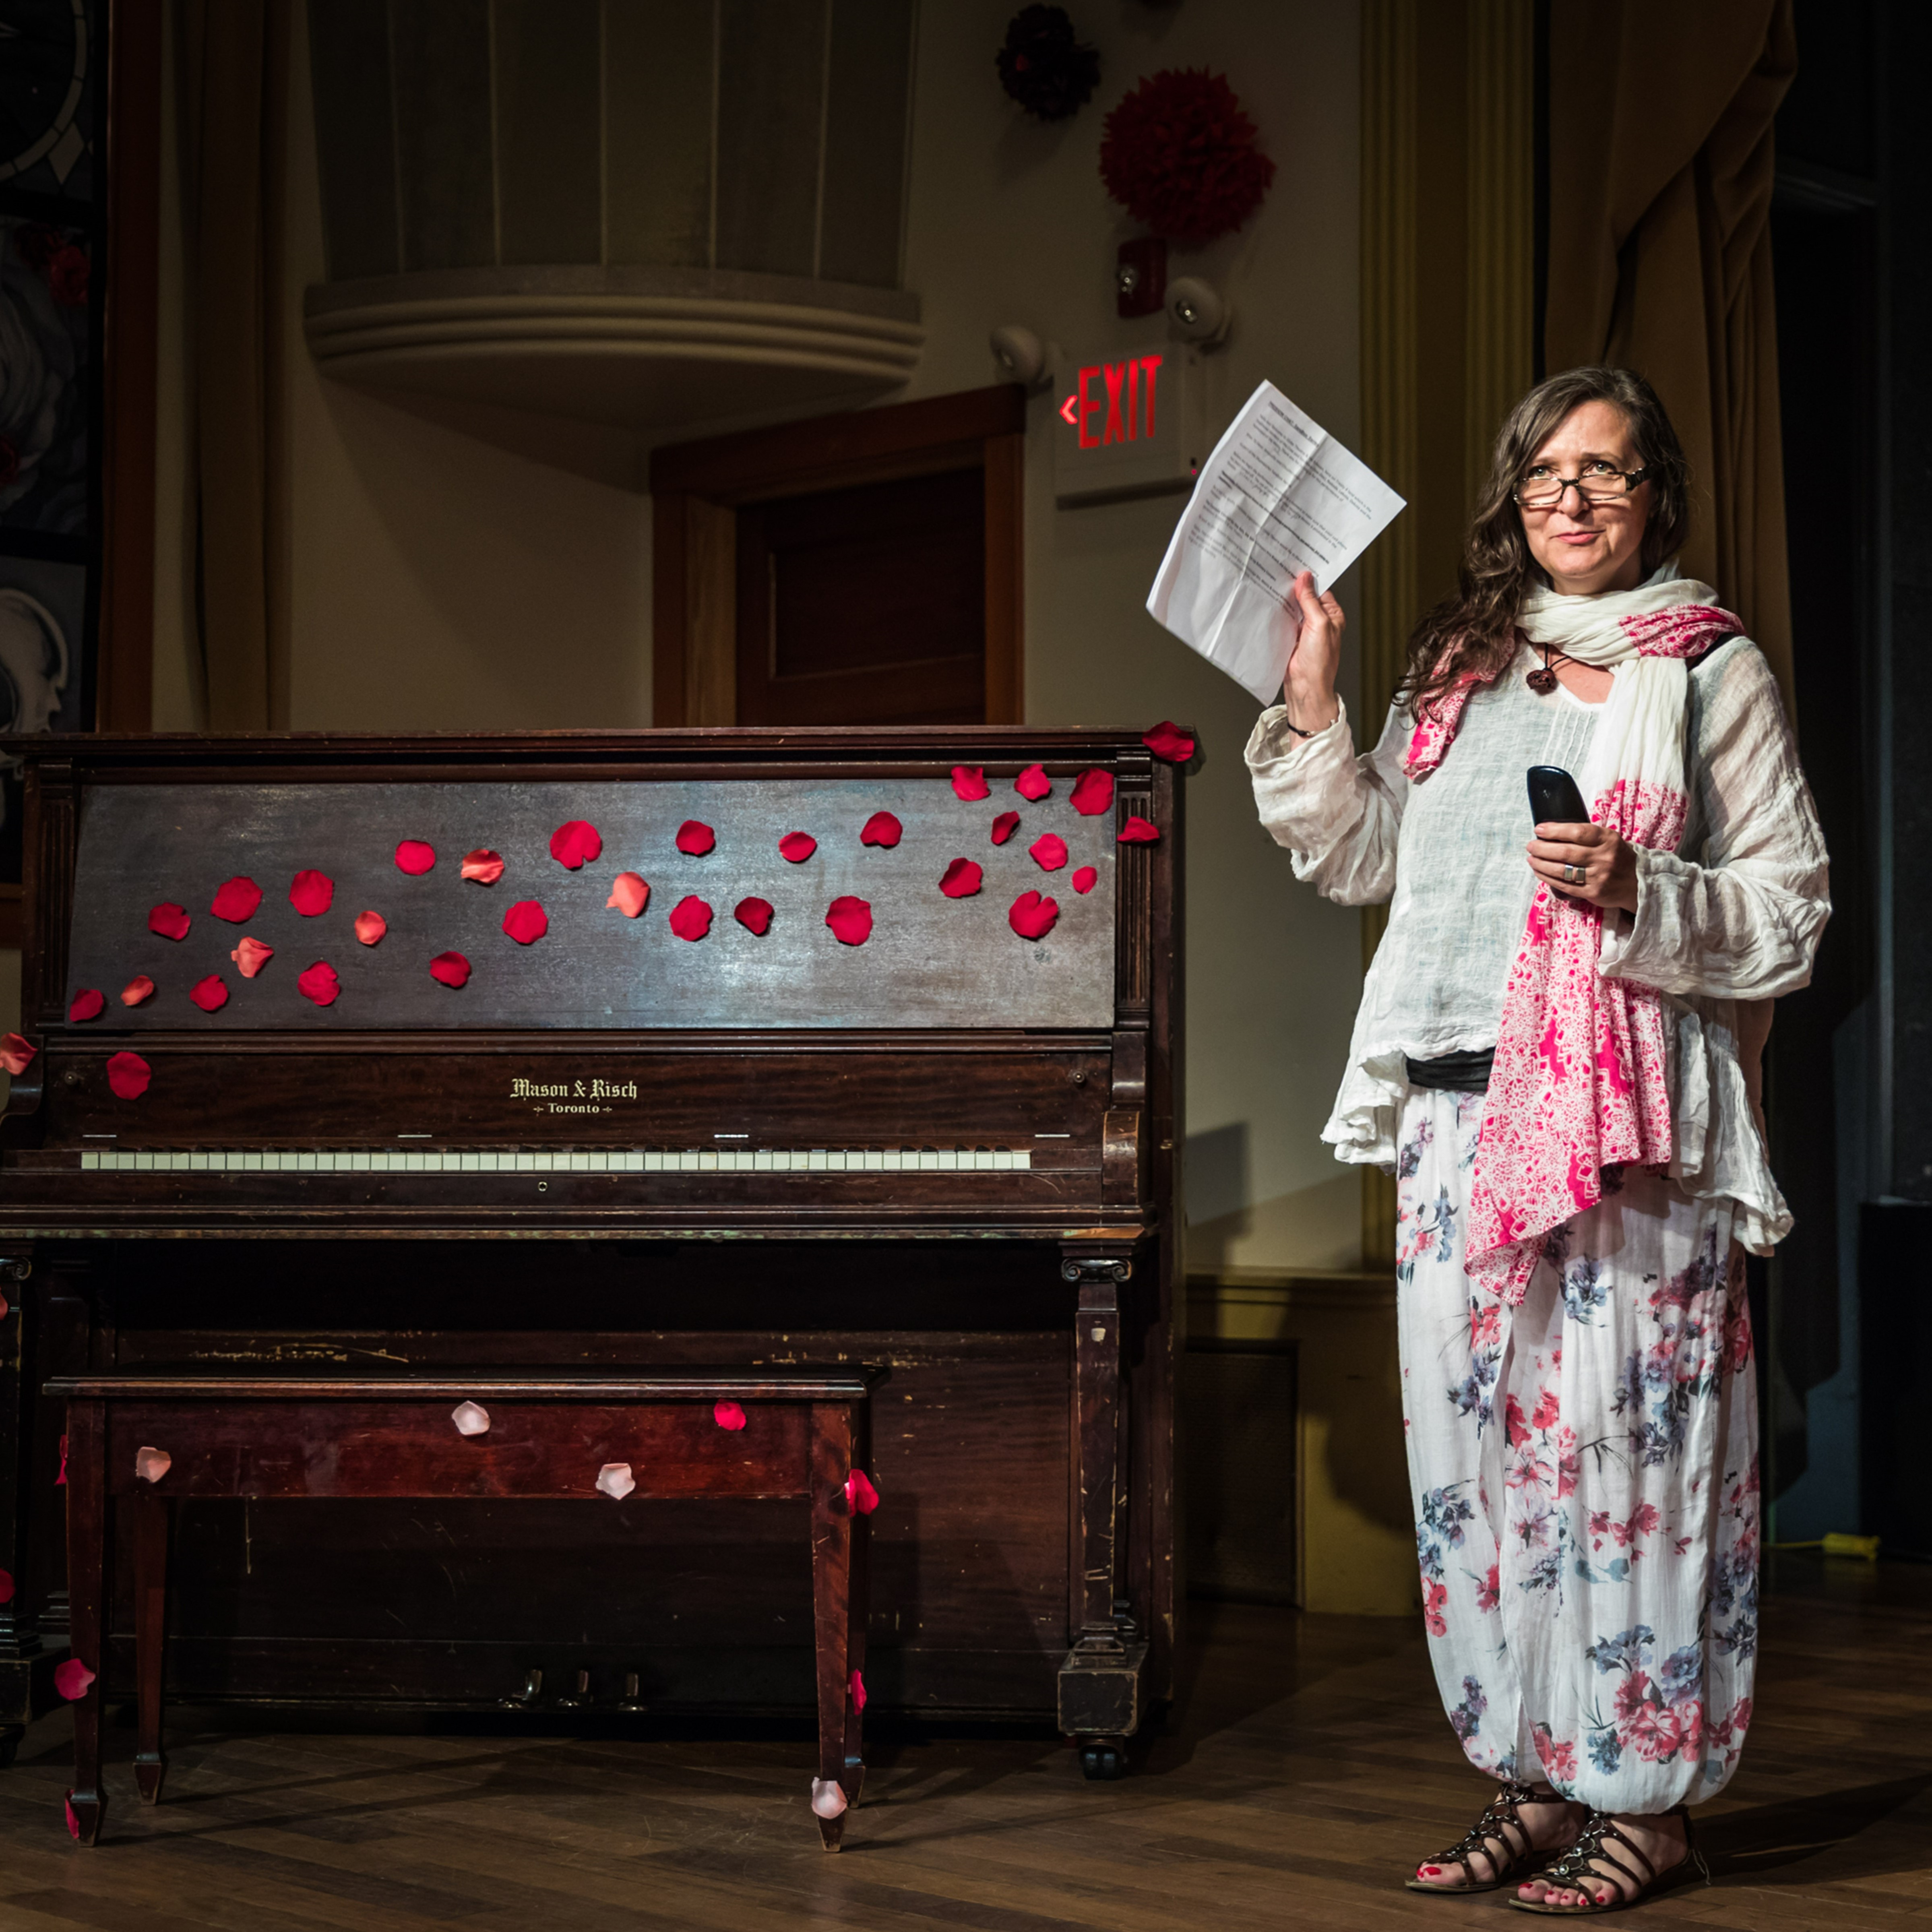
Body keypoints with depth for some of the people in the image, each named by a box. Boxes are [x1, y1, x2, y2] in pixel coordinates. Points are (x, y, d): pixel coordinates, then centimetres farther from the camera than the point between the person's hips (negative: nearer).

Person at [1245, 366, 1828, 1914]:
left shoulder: (1712, 670, 1)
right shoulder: (1463, 667, 17)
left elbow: (1793, 912, -2)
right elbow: (1365, 862, 19)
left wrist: (1639, 896, -18)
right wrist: (1311, 705, 8)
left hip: (1632, 1120, -6)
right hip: (1464, 1109, 6)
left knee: (1622, 1439, -5)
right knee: (1481, 1438, 7)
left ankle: (1648, 1796, 5)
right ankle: (1539, 1774, 18)